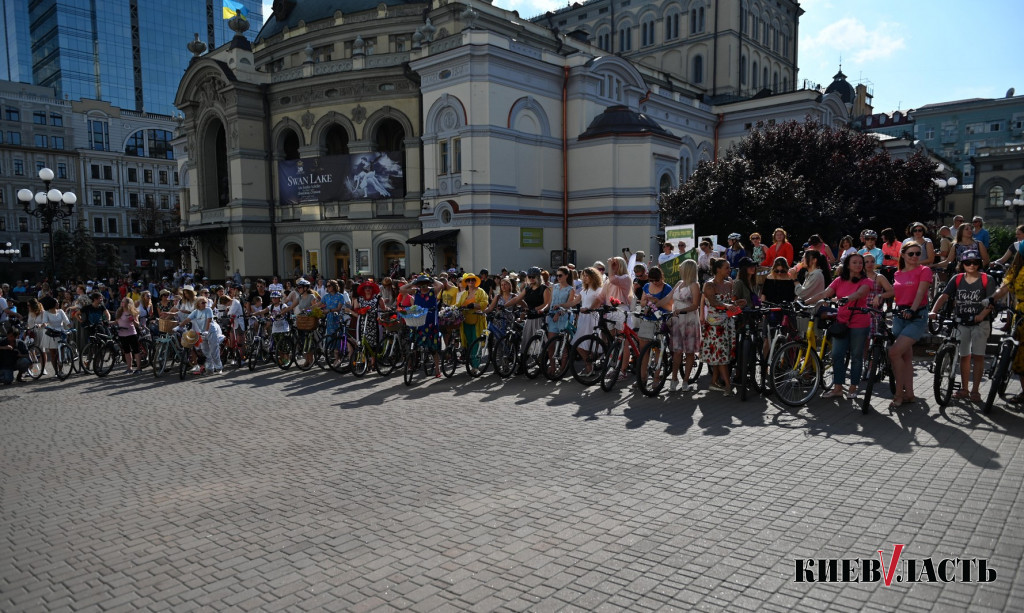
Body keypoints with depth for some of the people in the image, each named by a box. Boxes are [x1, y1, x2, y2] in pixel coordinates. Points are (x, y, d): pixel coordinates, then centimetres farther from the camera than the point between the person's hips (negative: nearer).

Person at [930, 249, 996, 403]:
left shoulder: (986, 279, -2)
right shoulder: (957, 279, 3)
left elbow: (991, 302, -9)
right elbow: (944, 296, -6)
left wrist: (981, 315, -25)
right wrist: (934, 311, -21)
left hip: (980, 323, -2)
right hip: (962, 322, 2)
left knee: (978, 355, -4)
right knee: (964, 355, 9)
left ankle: (975, 390, 3)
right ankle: (964, 389, 18)